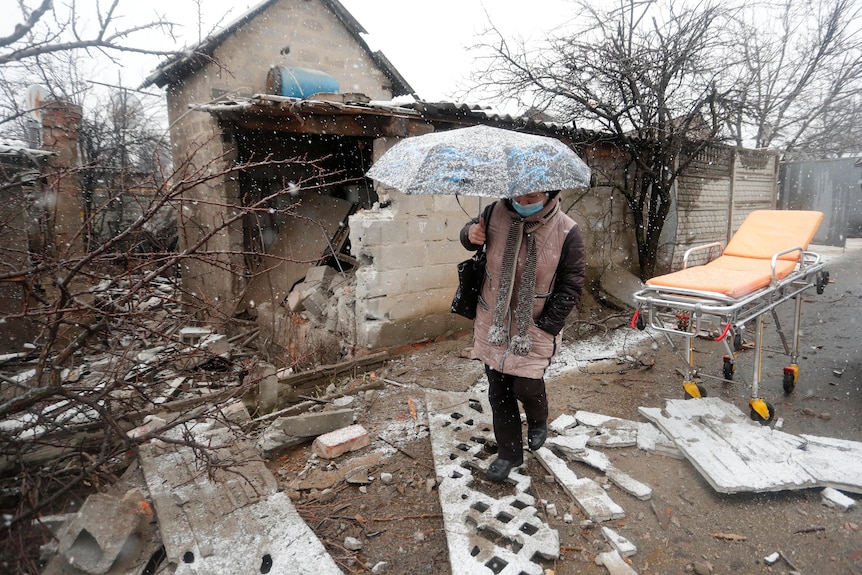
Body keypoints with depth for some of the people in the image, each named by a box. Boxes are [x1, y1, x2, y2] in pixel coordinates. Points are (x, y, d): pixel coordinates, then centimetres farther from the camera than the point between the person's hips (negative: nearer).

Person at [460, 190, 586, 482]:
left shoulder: (566, 232, -15)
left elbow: (571, 288, -9)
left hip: (535, 328, -3)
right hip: (493, 323, 3)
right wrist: (470, 235, -13)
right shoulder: (496, 213, -10)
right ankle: (509, 453, 34)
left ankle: (538, 422, 37)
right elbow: (472, 230, 12)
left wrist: (546, 327, -14)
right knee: (498, 392, 11)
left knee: (526, 387, -3)